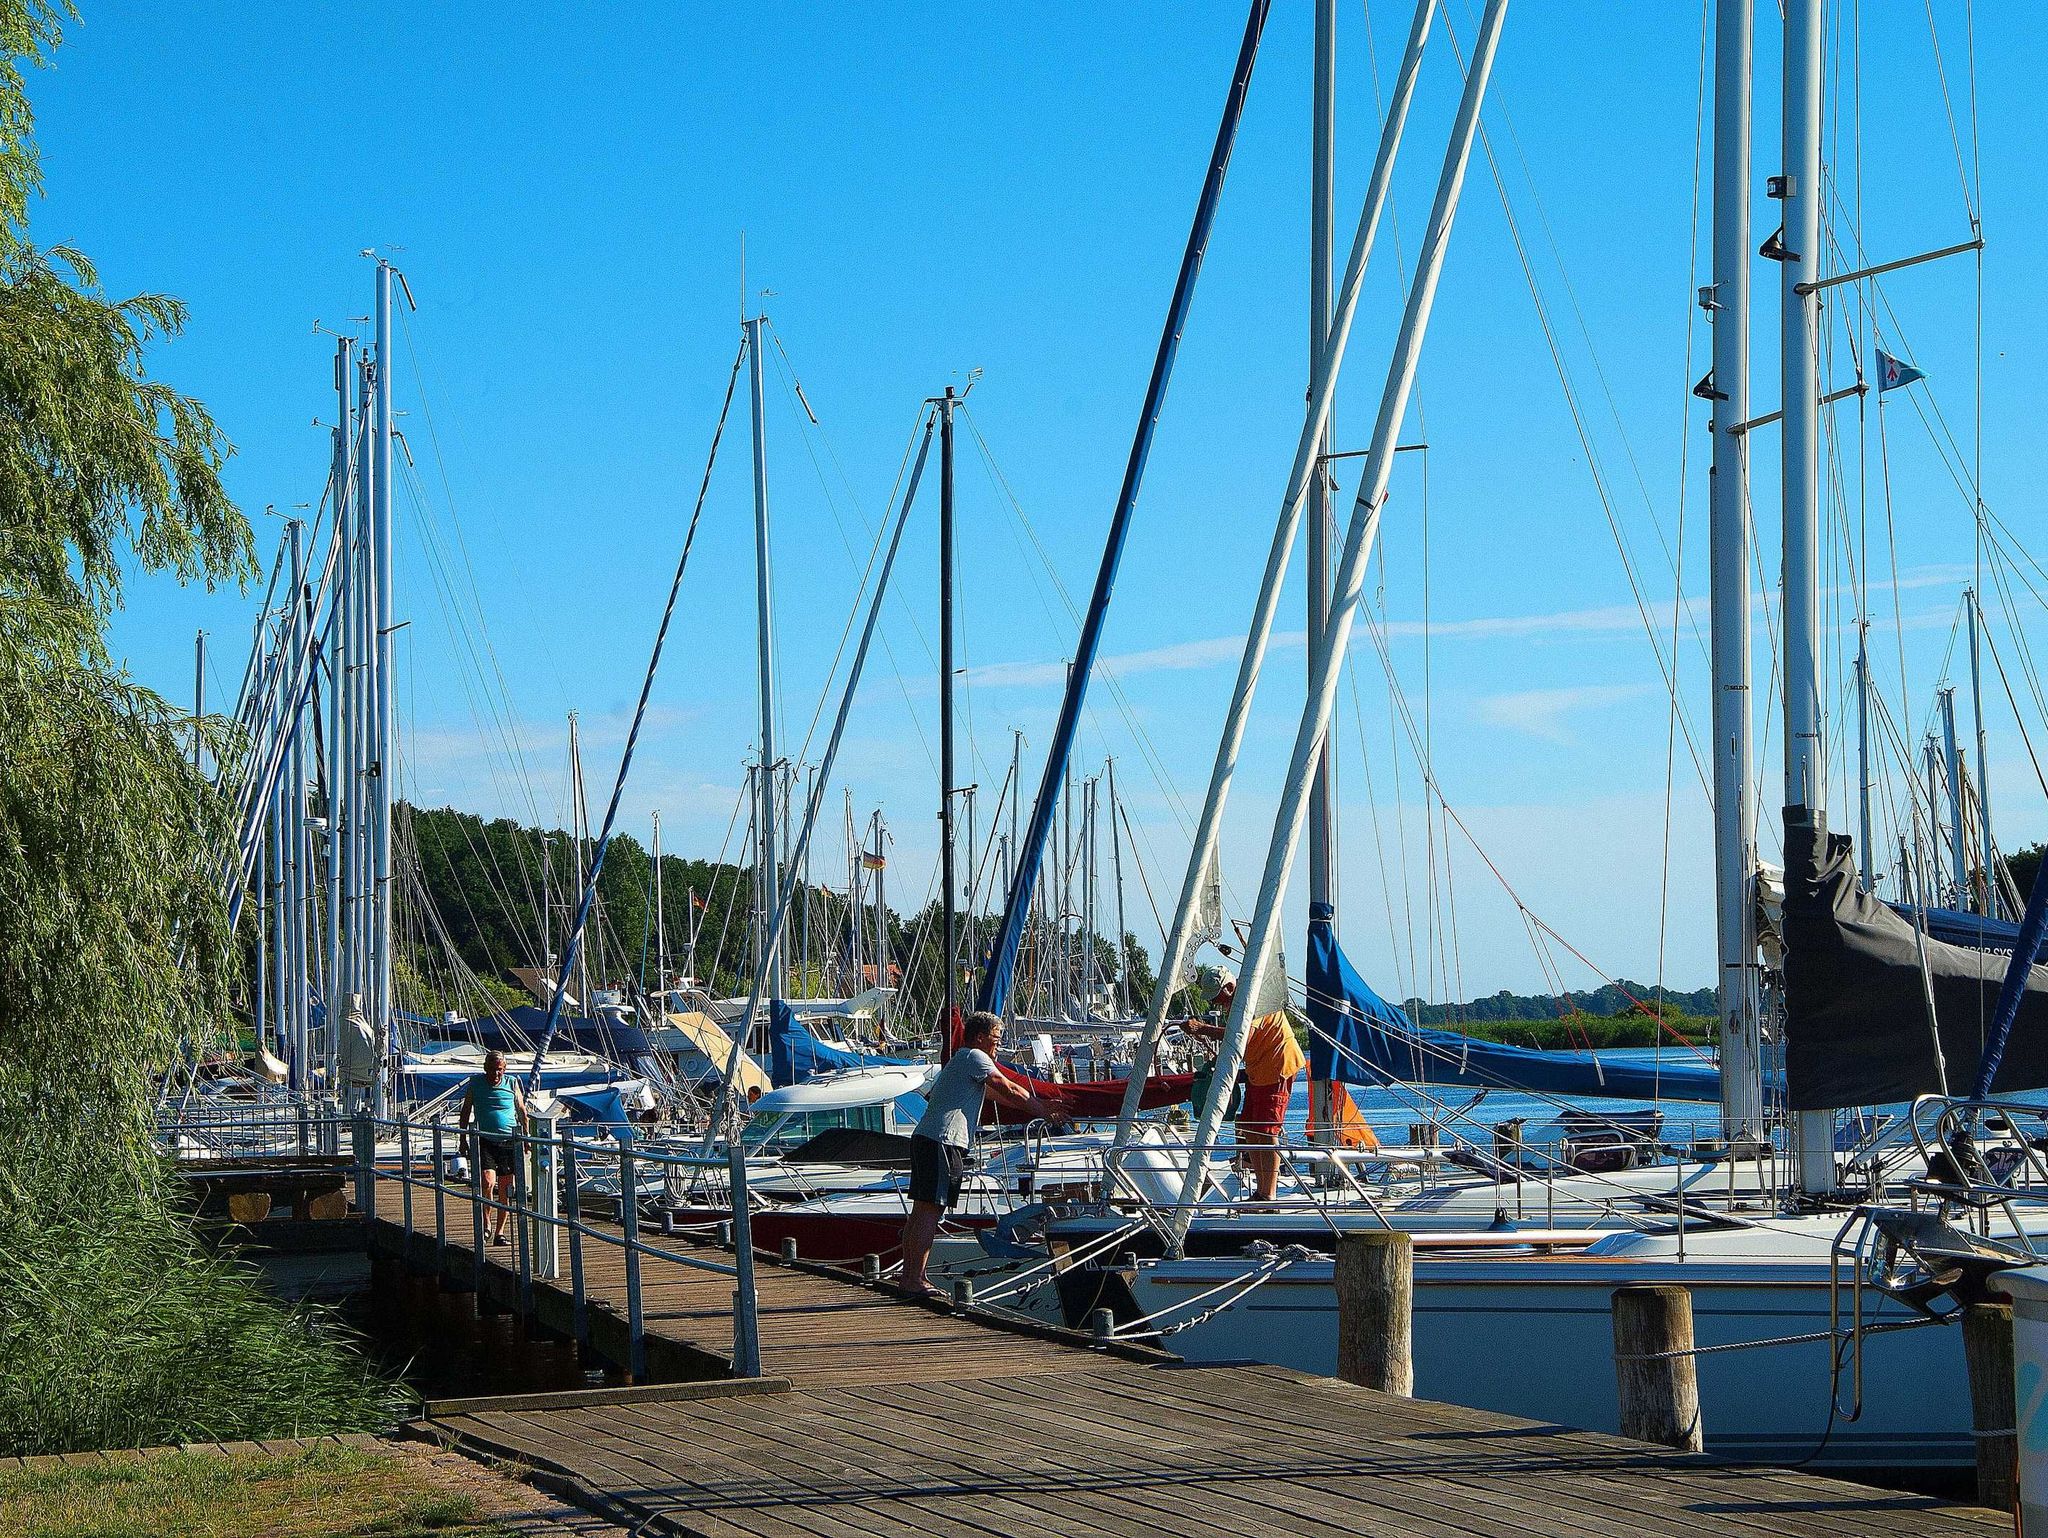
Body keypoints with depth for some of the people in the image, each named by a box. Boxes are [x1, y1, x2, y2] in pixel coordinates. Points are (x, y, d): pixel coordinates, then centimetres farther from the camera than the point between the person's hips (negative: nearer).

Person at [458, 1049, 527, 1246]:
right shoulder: (475, 1084, 4)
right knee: (488, 1182, -18)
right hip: (485, 1141, -1)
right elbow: (466, 1111, 14)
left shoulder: (512, 1084, 4)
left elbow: (522, 1111, 14)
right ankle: (486, 1224, 2)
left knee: (505, 1189, 3)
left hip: (509, 1142, 1)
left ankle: (500, 1232, 13)